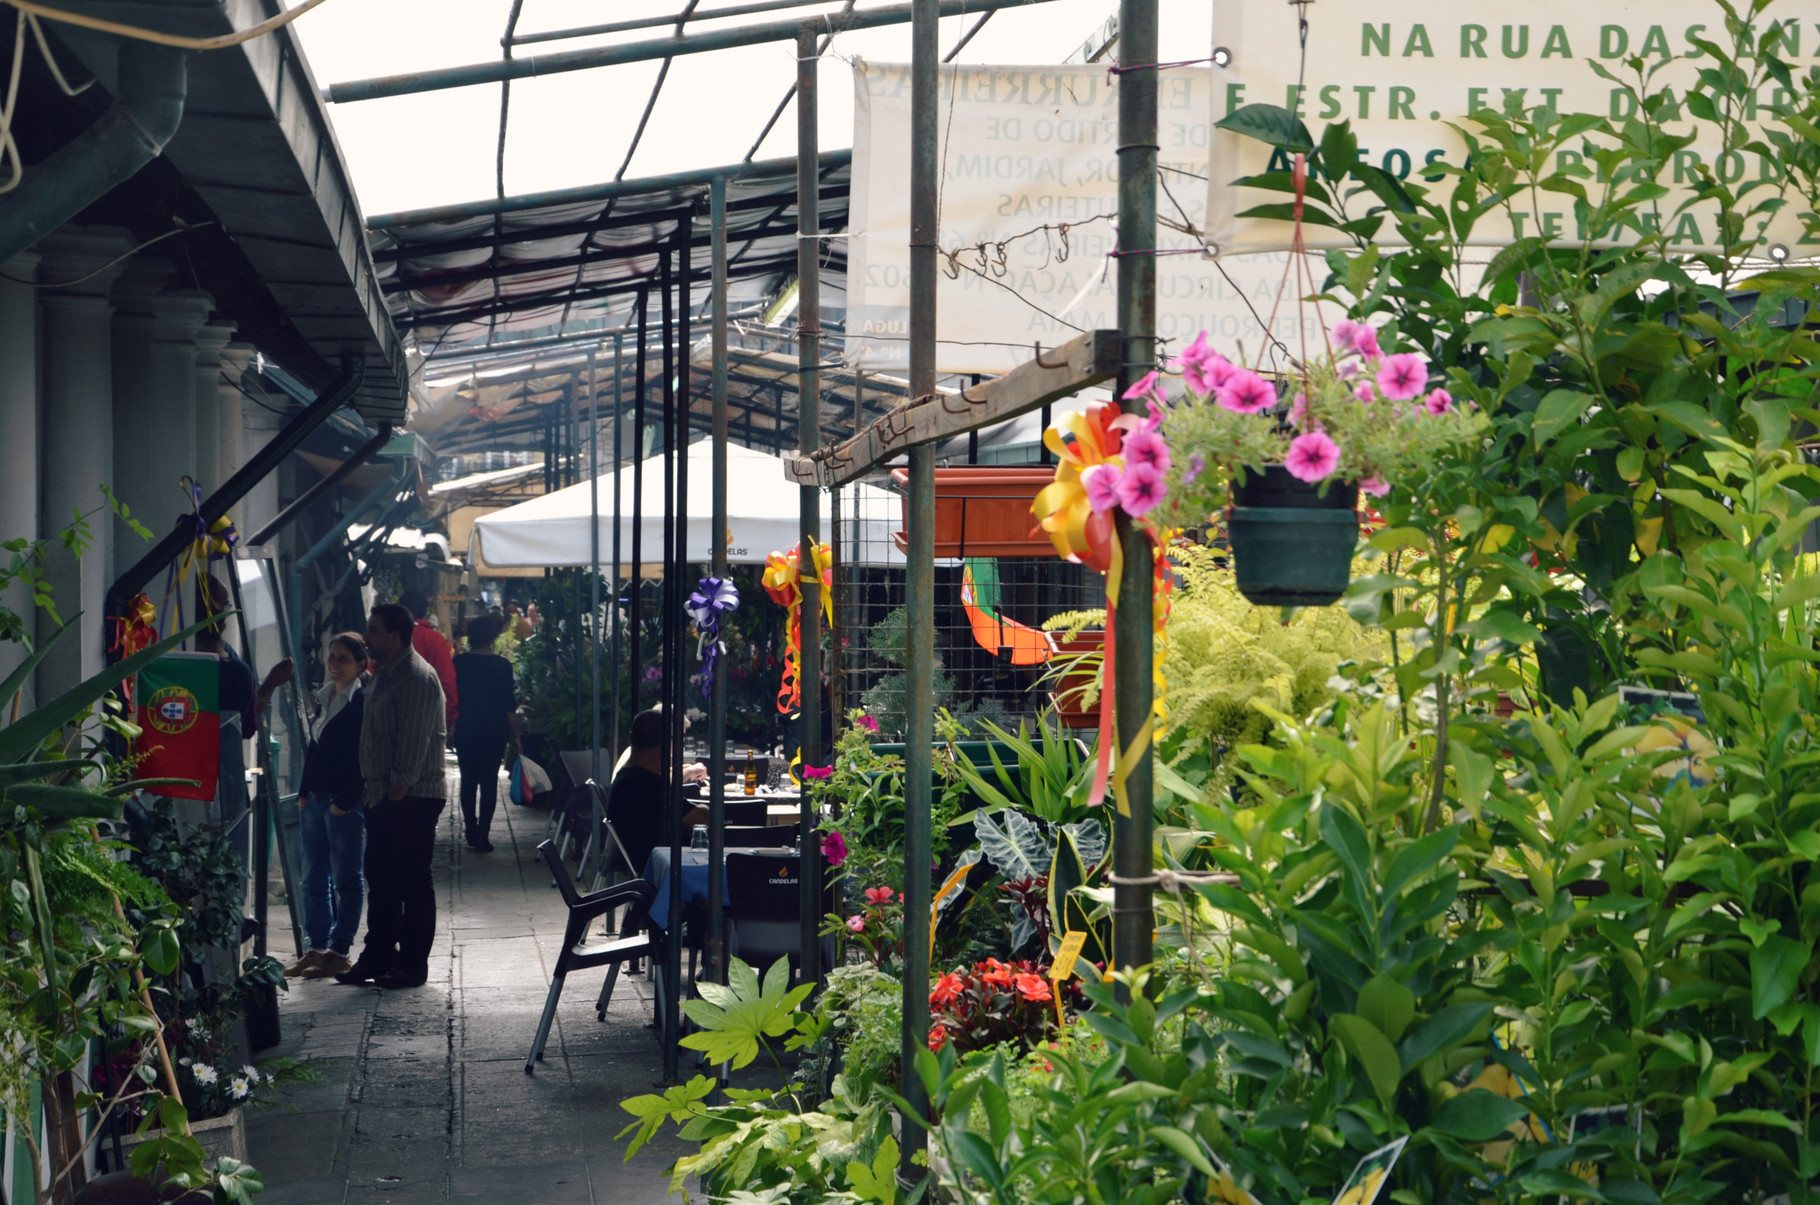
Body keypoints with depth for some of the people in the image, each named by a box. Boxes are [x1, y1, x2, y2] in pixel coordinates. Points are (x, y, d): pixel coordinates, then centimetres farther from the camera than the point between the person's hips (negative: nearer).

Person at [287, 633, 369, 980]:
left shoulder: (363, 701, -10)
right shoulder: (324, 697, 14)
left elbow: (362, 756, -14)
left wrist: (343, 801, -17)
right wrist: (304, 792, 12)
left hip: (346, 804, -8)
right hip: (315, 800, 8)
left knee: (345, 879, 0)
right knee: (313, 878, 10)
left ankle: (339, 951, 5)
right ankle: (316, 947, 17)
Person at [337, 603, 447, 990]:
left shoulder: (417, 677, -15)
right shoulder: (384, 674, 17)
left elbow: (415, 740, -20)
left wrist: (400, 786, -20)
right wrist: (371, 786, 17)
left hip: (411, 797, -10)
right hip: (382, 796, 10)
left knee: (413, 882, -3)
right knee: (380, 878, 13)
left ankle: (412, 964, 1)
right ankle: (377, 958, 20)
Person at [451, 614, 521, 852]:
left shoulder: (459, 662, -2)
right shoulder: (502, 665, -6)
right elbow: (509, 705, -5)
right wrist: (515, 735, 2)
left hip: (465, 732, 1)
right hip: (494, 733, -1)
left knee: (468, 782, 13)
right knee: (489, 783, 2)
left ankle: (472, 833, 14)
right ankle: (483, 838, -3)